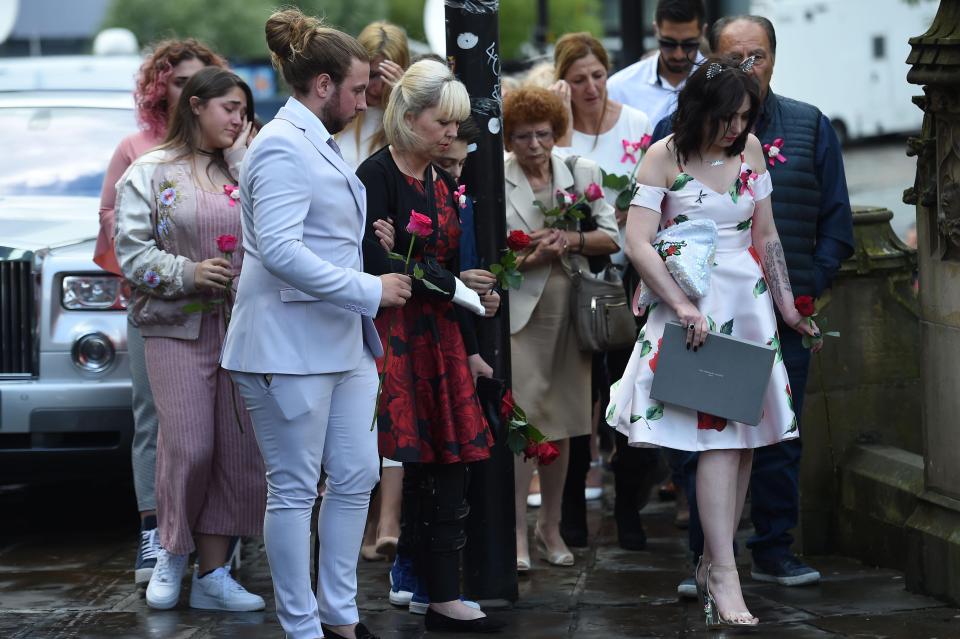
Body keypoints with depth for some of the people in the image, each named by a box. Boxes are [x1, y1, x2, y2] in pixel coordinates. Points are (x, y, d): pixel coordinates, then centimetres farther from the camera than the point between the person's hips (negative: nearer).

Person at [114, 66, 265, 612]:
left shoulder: (243, 171, 14)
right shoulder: (151, 173, 3)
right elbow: (132, 253, -3)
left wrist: (241, 161, -1)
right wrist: (187, 273, -17)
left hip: (240, 326, 4)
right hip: (178, 329, -4)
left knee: (238, 451, 0)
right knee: (188, 448, -11)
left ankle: (213, 574, 7)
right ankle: (173, 554, 12)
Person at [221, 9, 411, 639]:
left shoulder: (320, 144, 15)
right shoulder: (283, 147, -16)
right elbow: (280, 250, -26)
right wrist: (370, 290, -22)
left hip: (342, 339, 10)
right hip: (291, 344, -10)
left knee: (358, 478, 11)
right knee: (295, 490, -1)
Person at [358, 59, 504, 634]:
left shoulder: (442, 183, 16)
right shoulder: (377, 175, -8)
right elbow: (379, 264, -16)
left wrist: (470, 348, 18)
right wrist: (453, 286, -16)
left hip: (440, 339, 8)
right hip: (391, 336, -8)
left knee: (446, 472, 5)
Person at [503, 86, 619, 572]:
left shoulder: (582, 173, 9)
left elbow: (612, 237, 6)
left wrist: (572, 240, -11)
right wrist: (532, 256, -17)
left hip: (571, 310, 4)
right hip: (518, 312, -4)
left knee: (561, 423, 10)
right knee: (522, 422, -10)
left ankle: (551, 526, 22)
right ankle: (517, 532, -4)